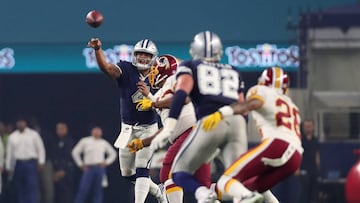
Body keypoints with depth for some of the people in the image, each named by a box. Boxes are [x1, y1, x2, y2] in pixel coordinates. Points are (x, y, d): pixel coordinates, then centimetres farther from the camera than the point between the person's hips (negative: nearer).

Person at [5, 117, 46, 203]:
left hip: (31, 163, -3)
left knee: (32, 187, -12)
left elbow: (40, 149, 4)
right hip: (18, 163, 3)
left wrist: (41, 162, -6)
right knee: (20, 189, 3)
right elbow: (9, 152, 14)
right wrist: (8, 167, 12)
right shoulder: (12, 137, 11)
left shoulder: (33, 134, 5)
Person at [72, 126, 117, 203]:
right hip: (88, 168, -2)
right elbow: (75, 152, 7)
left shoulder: (104, 143, 13)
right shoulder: (85, 141, 6)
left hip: (100, 168, 2)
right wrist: (81, 164, 0)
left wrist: (106, 162, 7)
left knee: (98, 191, -1)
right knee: (83, 190, -9)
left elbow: (113, 154, 22)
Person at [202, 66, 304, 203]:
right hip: (296, 157, 7)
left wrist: (220, 114, -24)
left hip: (276, 145, -7)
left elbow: (251, 103, -9)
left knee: (225, 181, -11)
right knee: (249, 188, 25)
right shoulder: (291, 106, 37)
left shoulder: (262, 92, 15)